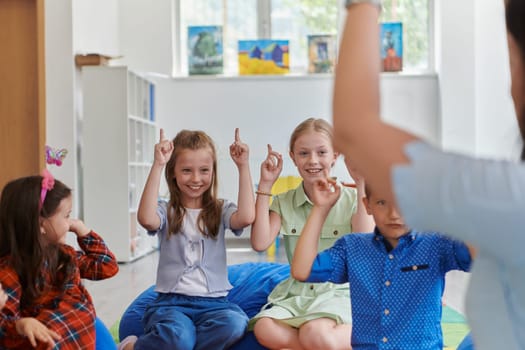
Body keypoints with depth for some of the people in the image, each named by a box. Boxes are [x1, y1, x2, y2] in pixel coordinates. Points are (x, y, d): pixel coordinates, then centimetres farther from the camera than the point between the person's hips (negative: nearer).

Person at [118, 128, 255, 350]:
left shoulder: (220, 210, 9)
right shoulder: (167, 212, 5)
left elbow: (246, 217, -14)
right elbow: (146, 219, -20)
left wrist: (243, 167, -11)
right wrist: (157, 165, -19)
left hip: (213, 302, 2)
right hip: (171, 300, -2)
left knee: (234, 323, -32)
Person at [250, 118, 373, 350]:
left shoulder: (351, 199, 0)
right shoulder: (284, 202, 7)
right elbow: (260, 243, -7)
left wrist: (361, 185, -15)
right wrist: (265, 185, -6)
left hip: (340, 292, -3)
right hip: (297, 293, 3)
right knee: (264, 329, -29)